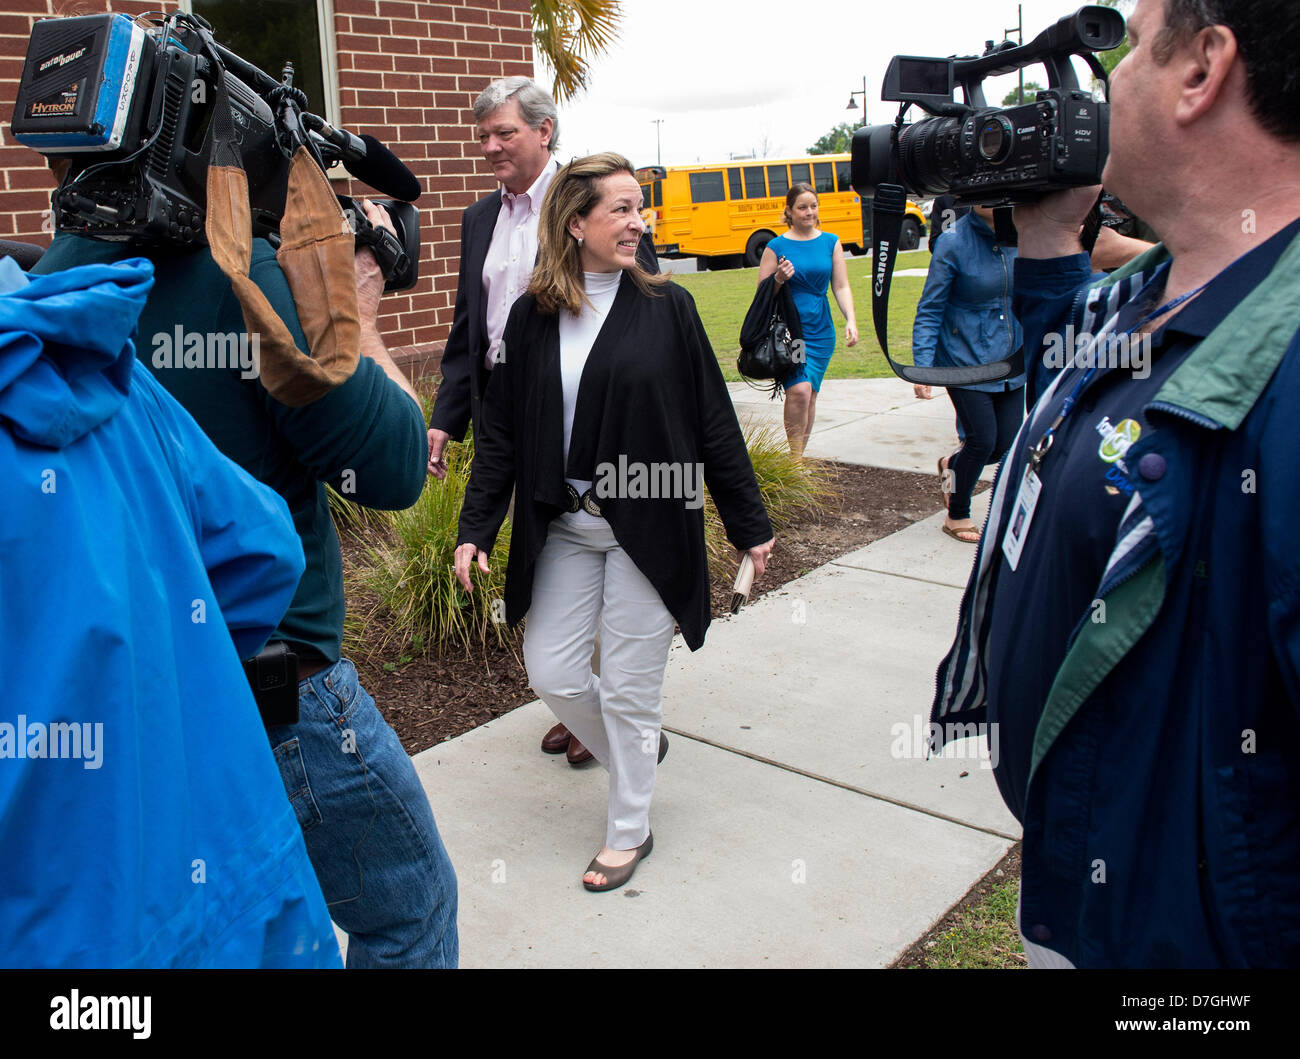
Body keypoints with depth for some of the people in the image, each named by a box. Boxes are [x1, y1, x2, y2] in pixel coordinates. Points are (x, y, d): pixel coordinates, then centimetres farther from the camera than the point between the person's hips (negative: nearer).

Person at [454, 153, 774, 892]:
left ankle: (630, 830, 26)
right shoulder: (533, 317, 2)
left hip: (647, 528, -3)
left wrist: (751, 524, 2)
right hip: (563, 531, 3)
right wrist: (476, 528, 2)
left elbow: (714, 423, -1)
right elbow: (502, 432, 6)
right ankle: (638, 749, 36)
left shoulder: (666, 307, -4)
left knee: (630, 686, 5)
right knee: (553, 673, 6)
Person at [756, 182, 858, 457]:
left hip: (820, 331, 4)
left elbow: (841, 287, 6)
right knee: (799, 390, -19)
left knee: (810, 394, 7)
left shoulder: (831, 242, 9)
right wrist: (779, 280, -17)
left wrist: (850, 320, -7)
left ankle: (800, 455, 19)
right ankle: (795, 457, -10)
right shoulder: (776, 246, 0)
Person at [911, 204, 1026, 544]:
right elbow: (929, 311, -10)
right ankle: (956, 517, 21)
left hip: (1011, 363, 5)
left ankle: (952, 465, 39)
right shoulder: (955, 242, -13)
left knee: (1006, 444, 6)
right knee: (982, 441, -4)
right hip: (966, 362, -5)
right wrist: (923, 367, -17)